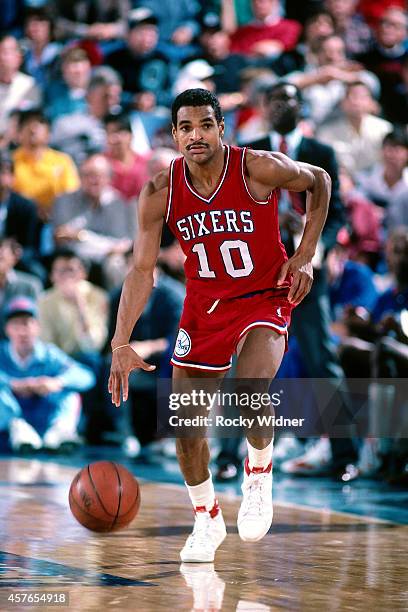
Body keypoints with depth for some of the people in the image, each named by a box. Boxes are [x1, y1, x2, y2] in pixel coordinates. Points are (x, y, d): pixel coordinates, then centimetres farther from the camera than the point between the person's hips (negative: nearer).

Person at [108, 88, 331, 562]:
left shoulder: (259, 169, -19)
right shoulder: (160, 193, -12)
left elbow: (319, 181, 1)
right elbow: (142, 270, -10)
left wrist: (304, 256, -6)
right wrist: (121, 344, -19)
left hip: (265, 298, -3)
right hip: (204, 305, 3)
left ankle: (259, 471, 4)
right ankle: (207, 519, 24)